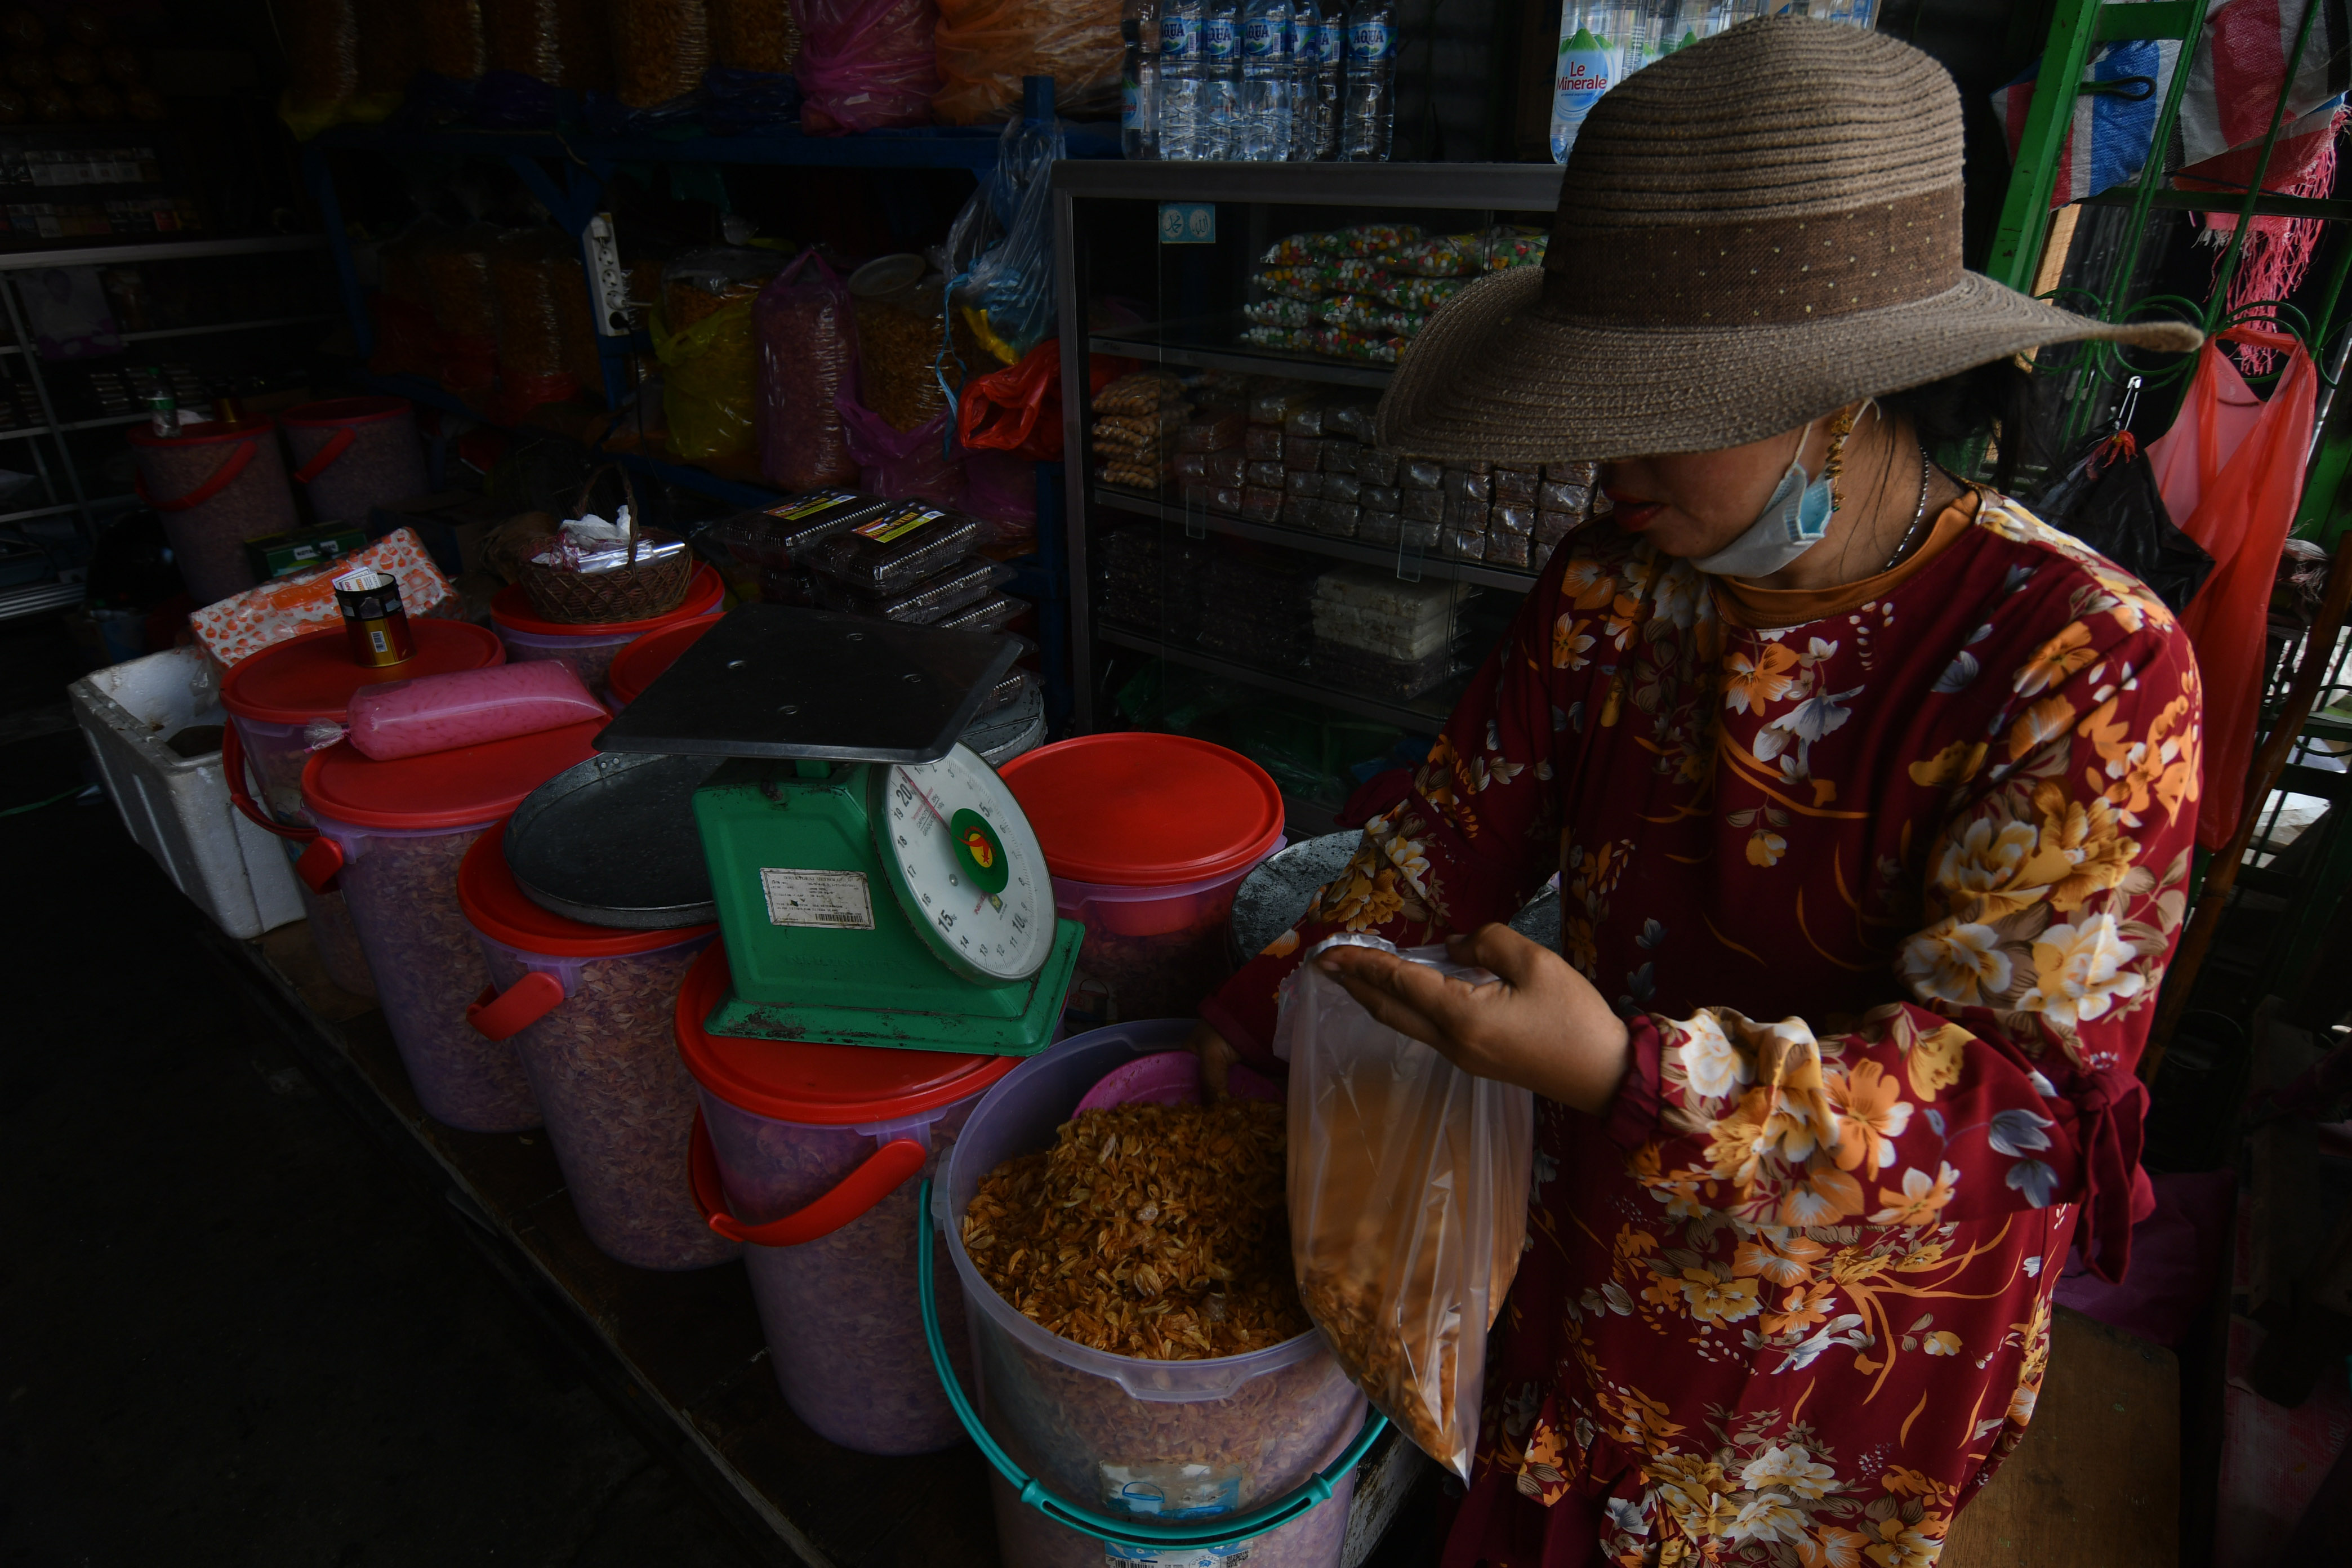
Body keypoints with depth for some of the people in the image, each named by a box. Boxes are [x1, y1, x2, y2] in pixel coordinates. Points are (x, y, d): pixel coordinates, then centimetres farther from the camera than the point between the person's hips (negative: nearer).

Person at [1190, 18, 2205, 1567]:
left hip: (1860, 1311, -3)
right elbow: (1459, 828, -1)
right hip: (1595, 1247, 4)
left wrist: (1629, 1075, -41)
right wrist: (1268, 1009, 2)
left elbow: (2027, 1088, -28)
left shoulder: (2086, 667, -26)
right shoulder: (1611, 590, -11)